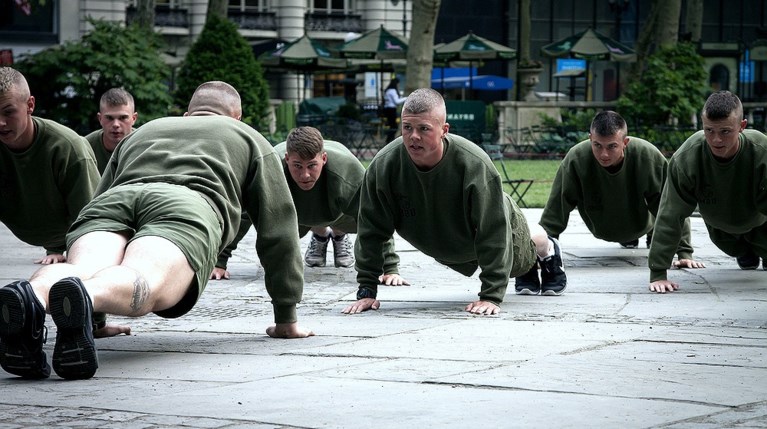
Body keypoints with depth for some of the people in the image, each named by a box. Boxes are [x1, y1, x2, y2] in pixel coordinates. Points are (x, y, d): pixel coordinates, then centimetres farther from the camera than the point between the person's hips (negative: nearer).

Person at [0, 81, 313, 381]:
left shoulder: (141, 133, 46)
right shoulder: (249, 139, 38)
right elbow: (278, 231, 32)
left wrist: (97, 319, 49)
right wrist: (286, 319, 37)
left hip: (114, 198, 3)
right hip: (190, 207, -3)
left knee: (82, 269, -25)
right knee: (142, 284, -29)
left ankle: (32, 296, -60)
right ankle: (84, 297, -64)